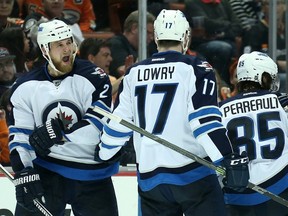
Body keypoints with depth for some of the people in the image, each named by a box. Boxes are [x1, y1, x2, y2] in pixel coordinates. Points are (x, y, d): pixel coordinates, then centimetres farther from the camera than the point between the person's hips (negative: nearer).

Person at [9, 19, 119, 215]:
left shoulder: (94, 79, -10)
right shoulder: (26, 87, -2)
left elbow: (97, 127, -19)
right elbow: (19, 135, -4)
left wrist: (59, 132, -27)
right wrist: (24, 174, -16)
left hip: (92, 174, -1)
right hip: (47, 169, 1)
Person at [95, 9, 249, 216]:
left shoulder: (134, 73, 10)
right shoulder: (195, 69, -5)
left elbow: (120, 120, 14)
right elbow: (205, 119, -16)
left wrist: (103, 152, 31)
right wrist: (229, 159, -19)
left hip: (149, 178, 5)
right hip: (192, 175, -5)